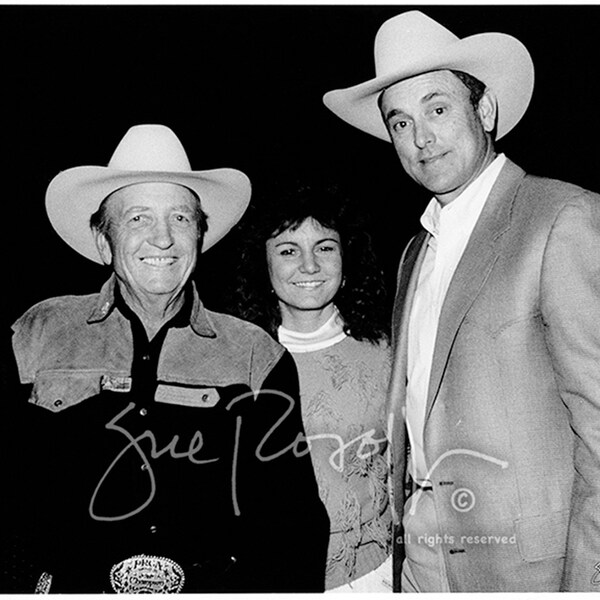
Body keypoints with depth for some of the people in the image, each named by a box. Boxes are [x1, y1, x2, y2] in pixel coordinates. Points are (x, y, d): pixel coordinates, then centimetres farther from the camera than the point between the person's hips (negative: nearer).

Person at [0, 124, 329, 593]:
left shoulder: (256, 357, 6)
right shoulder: (38, 337, 8)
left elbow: (292, 517, 5)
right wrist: (38, 580, -10)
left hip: (214, 587, 0)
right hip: (67, 586, 1)